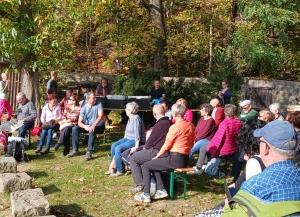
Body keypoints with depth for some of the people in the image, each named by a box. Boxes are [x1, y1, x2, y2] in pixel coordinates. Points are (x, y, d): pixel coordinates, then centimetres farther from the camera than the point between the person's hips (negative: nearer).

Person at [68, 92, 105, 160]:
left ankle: (89, 152, -36)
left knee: (92, 130, -37)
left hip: (98, 126, -4)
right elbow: (79, 122, -7)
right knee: (74, 128, -17)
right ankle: (75, 150, -9)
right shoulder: (84, 108, -1)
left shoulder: (98, 105, -7)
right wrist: (85, 126, -30)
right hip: (87, 126, 4)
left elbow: (100, 116, -22)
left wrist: (93, 125, -37)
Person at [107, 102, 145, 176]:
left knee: (118, 148, -21)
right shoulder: (130, 118, 9)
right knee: (113, 146, -1)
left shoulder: (136, 118, -22)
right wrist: (124, 139, 13)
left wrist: (136, 147, -28)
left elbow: (137, 134, -26)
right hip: (128, 139, 10)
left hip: (135, 141, -10)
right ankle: (112, 167, 6)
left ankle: (120, 171, -11)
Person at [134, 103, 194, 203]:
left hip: (175, 159, -8)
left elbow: (166, 145, -10)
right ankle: (161, 190, 17)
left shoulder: (175, 127, -15)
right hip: (185, 159, 9)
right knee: (154, 164, 25)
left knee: (145, 166, 4)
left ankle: (146, 195, 5)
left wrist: (157, 156, 6)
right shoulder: (191, 125, 7)